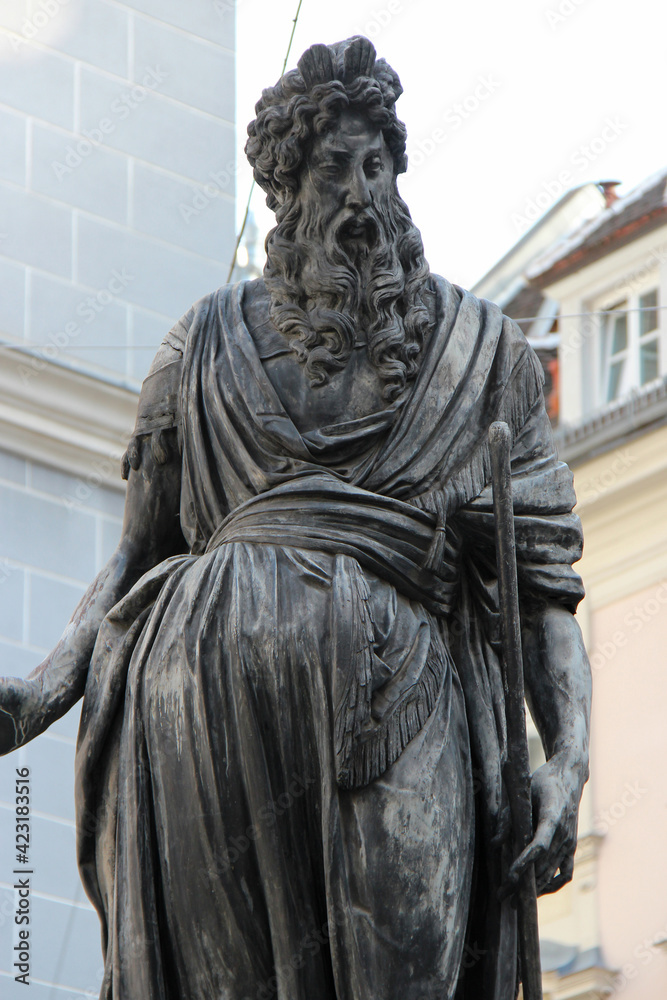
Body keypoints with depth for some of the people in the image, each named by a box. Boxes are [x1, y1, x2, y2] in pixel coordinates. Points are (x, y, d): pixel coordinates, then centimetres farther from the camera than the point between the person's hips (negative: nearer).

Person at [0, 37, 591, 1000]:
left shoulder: (485, 350, 17)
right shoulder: (211, 343, 20)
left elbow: (544, 573, 12)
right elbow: (139, 555, 19)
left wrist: (569, 756, -3)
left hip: (397, 698, -1)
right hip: (212, 686, 1)